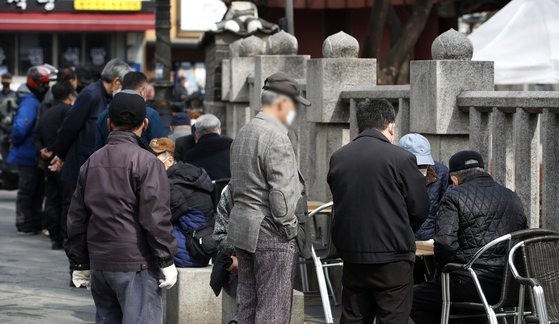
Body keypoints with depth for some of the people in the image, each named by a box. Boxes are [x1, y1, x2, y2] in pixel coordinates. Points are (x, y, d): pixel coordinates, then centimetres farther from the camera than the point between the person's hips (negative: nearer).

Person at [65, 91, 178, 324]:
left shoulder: (91, 163, 12)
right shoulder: (146, 162, -10)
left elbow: (77, 218, 16)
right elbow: (155, 217, -14)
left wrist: (81, 263, 22)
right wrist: (166, 261, -7)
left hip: (99, 263, 7)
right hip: (136, 265, -7)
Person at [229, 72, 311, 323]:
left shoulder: (243, 133, 16)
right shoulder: (276, 137, -16)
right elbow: (281, 194, -20)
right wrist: (290, 228, -10)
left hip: (241, 226, 10)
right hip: (270, 233, -10)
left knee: (247, 302, 13)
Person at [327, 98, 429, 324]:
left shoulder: (337, 158, 4)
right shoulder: (401, 158, -10)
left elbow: (339, 204, 10)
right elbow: (419, 207, -4)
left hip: (352, 256, 5)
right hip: (392, 259, -5)